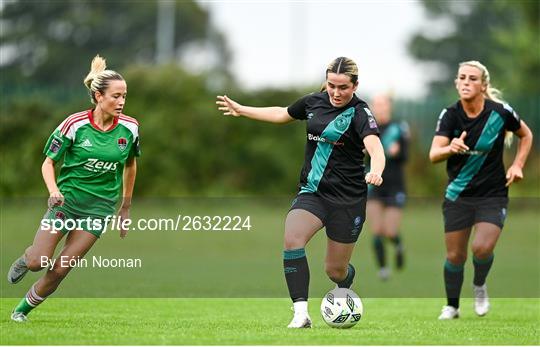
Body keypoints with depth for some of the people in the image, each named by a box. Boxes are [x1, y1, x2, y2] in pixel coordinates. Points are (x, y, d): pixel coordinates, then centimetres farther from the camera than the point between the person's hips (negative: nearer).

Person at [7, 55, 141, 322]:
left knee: (60, 270, -4)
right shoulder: (75, 125, -13)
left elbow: (130, 164, 12)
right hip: (66, 200, -1)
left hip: (99, 208, 1)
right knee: (38, 262, -8)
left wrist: (126, 207, 16)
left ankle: (22, 310, 18)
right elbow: (48, 162, -5)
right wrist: (53, 190, -25)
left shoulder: (129, 128, -6)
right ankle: (25, 259, 30)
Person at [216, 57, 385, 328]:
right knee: (292, 239, -26)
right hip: (312, 191, 4)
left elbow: (375, 149, -30)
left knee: (335, 270, 5)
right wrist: (241, 110, 32)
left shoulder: (360, 114, -13)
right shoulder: (314, 102, 3)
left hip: (348, 200, -4)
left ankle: (345, 291, 44)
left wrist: (375, 172, -53)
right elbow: (282, 114, 24)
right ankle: (301, 314, -27)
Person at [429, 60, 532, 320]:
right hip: (458, 197, 2)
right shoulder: (450, 115, -9)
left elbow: (526, 135, 10)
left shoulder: (500, 112, -11)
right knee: (455, 256, 3)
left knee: (482, 248, -20)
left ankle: (479, 286, 12)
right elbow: (433, 155, -19)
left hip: (493, 195, -2)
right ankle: (452, 306, 25)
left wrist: (517, 165, -2)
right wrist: (450, 148, -40)